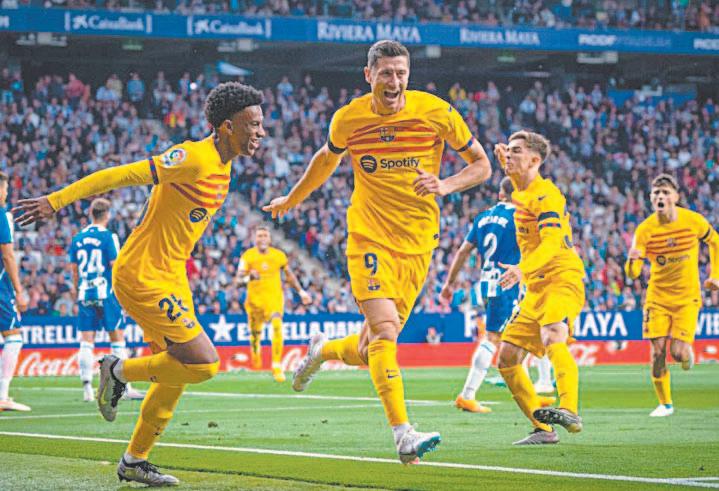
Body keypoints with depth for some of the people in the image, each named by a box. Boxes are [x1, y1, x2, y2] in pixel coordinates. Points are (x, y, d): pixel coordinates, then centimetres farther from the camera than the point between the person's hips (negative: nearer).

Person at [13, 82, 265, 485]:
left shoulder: (223, 165, 10)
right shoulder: (195, 157, -20)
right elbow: (125, 175, -23)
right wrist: (57, 200, -26)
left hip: (170, 276, 10)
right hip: (142, 276, -10)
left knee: (177, 374, 13)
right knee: (204, 363, -14)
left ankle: (135, 461, 25)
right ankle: (119, 371, 5)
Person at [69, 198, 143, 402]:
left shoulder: (78, 238, 8)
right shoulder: (108, 237, -7)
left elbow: (74, 270, 11)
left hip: (85, 294, 4)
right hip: (107, 293, -4)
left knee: (86, 342, 4)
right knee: (117, 340, 2)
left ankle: (87, 388, -1)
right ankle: (125, 388, 4)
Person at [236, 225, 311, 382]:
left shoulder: (279, 255, 1)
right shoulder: (248, 256, -6)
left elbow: (289, 275, 16)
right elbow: (239, 279, -13)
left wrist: (301, 292, 17)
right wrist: (249, 278, -35)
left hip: (275, 297, 0)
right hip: (255, 299, 0)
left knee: (277, 328, -22)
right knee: (255, 333, 10)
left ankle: (277, 366, -19)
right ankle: (255, 352, 48)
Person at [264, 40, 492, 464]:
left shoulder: (436, 112, -5)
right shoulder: (348, 119, -1)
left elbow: (482, 165, 3)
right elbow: (328, 158, 21)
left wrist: (446, 185, -16)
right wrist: (292, 199, 33)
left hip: (418, 241, 1)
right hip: (369, 236, -1)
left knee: (369, 352, 4)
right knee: (385, 332, -22)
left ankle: (323, 351, 39)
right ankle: (403, 434, -24)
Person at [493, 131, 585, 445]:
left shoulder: (546, 195, -12)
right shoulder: (522, 193, 14)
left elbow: (552, 242, -27)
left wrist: (523, 269, -44)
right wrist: (504, 165, 26)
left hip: (562, 280, -9)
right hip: (535, 289, 9)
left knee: (552, 339, -35)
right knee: (506, 359, 3)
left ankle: (569, 411, -52)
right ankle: (543, 429, 9)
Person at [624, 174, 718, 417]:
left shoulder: (694, 221, -11)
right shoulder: (645, 229, -13)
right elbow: (632, 273, -16)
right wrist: (633, 260, -39)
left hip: (687, 297, -1)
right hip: (657, 296, 1)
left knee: (678, 352, -13)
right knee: (657, 352, -7)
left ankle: (688, 354, 26)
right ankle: (665, 404, 12)